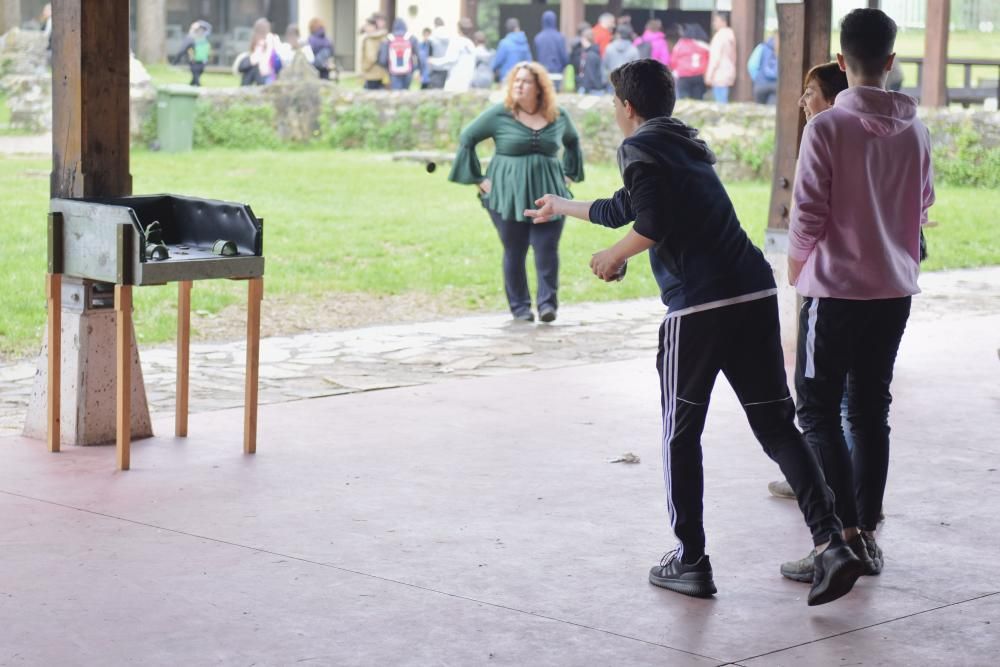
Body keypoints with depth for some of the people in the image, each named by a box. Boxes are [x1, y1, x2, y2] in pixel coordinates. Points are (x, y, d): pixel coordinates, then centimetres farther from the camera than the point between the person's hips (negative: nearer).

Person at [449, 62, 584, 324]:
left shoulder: (558, 116, 5)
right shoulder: (499, 114, -4)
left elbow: (572, 141, 25)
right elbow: (467, 138, 1)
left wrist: (569, 173, 15)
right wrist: (478, 179, -1)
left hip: (547, 194, 2)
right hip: (508, 194, -2)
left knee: (547, 250, -5)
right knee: (514, 252, 4)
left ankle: (548, 303, 2)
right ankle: (519, 306, 13)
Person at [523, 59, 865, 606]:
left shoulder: (640, 148, 1)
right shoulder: (686, 145, 26)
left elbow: (652, 225, -15)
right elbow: (623, 208, 39)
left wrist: (615, 256, 5)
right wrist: (561, 207, 54)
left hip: (698, 306, -7)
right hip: (755, 295, 7)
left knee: (681, 434, 8)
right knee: (776, 425, 5)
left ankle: (690, 562, 12)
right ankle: (830, 542, -10)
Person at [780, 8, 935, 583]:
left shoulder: (828, 127, -13)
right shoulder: (917, 131, 2)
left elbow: (808, 212, -12)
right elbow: (924, 206, 13)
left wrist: (797, 269, 4)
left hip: (837, 289, -5)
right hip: (894, 291, 5)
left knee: (819, 411, 1)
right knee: (871, 411, 13)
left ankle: (844, 535, -8)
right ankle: (868, 534, 16)